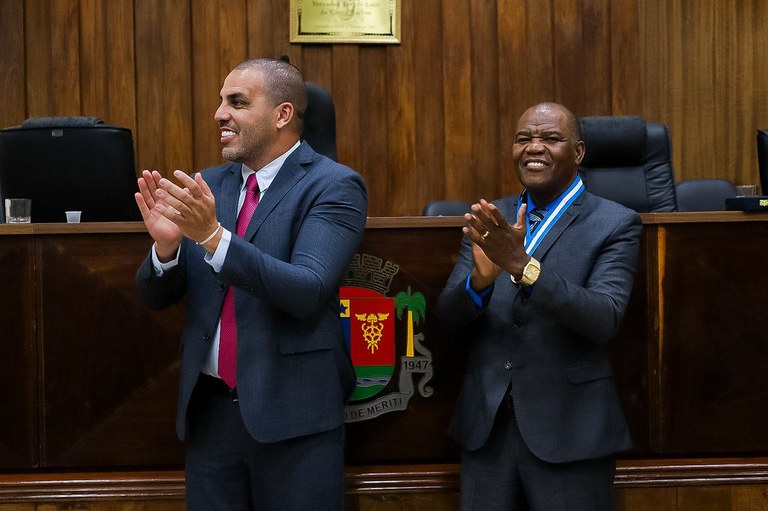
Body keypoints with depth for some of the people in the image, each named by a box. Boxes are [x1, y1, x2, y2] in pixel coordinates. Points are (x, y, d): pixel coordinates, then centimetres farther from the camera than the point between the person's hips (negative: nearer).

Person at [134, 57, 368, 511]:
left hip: (293, 413, -5)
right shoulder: (205, 186, 8)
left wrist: (213, 235, -28)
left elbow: (308, 290, -21)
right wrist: (166, 243, -13)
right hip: (209, 408, 5)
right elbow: (156, 296, 8)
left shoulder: (333, 185, -8)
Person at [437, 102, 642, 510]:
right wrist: (481, 277, -22)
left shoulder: (614, 224, -4)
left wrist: (523, 266, -30)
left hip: (569, 429, -3)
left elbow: (606, 319, -18)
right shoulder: (489, 221, 7)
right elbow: (448, 315, 0)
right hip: (486, 424, 3)